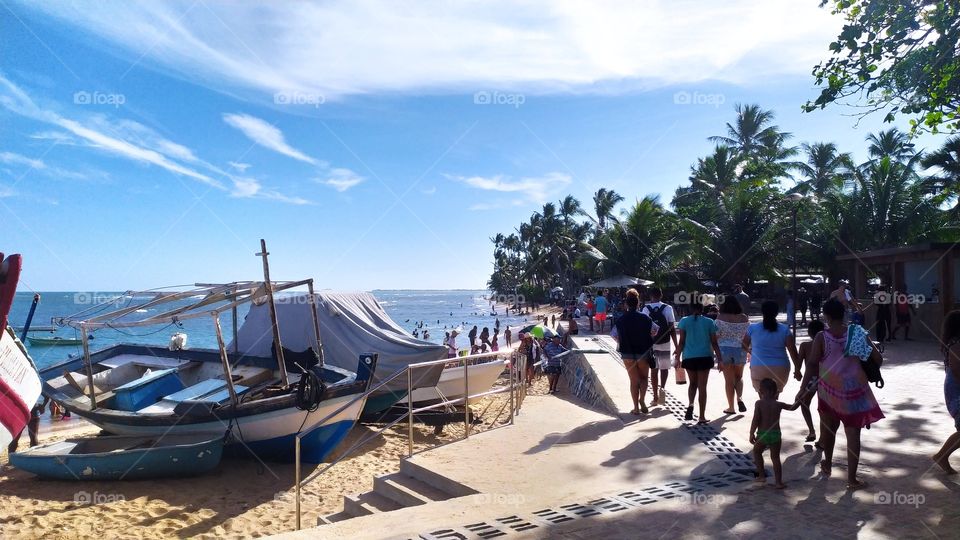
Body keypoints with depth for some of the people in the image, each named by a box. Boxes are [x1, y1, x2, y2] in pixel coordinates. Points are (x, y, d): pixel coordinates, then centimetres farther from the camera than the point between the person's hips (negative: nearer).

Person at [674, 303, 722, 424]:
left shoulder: (684, 321, 1)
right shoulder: (709, 322, 3)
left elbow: (681, 342, -2)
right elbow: (714, 343, 4)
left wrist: (677, 357, 4)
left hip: (689, 357, 0)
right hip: (705, 357, 0)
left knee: (693, 383, 19)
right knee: (702, 386, 4)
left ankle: (690, 404, -6)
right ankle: (702, 417, 5)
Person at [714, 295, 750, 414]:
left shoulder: (720, 318, -8)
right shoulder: (744, 318, -2)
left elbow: (716, 336, -8)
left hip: (724, 349, -2)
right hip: (740, 350, 2)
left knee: (729, 380, 8)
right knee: (739, 377, 22)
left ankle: (731, 407, 12)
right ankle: (740, 398, 0)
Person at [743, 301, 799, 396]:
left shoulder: (752, 328, -3)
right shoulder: (785, 330, -2)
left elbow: (745, 345, 11)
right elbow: (793, 351, -4)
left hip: (759, 369, -1)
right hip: (780, 369, 1)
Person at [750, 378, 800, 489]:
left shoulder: (759, 403, -10)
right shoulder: (779, 404, -1)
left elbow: (756, 420, -13)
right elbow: (792, 407, 16)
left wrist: (751, 434, -6)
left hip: (762, 434, -2)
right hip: (776, 434, 2)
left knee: (757, 451, 22)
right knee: (775, 457, 12)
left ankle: (761, 476, 21)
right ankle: (778, 482, 10)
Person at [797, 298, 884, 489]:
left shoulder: (821, 337, -9)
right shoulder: (858, 333, -2)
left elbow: (811, 365, -12)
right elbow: (878, 359, -1)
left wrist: (803, 389, -8)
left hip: (829, 389, -1)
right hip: (854, 390, 1)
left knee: (828, 426, 20)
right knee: (853, 433, 6)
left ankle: (827, 464, 37)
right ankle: (852, 478, 8)